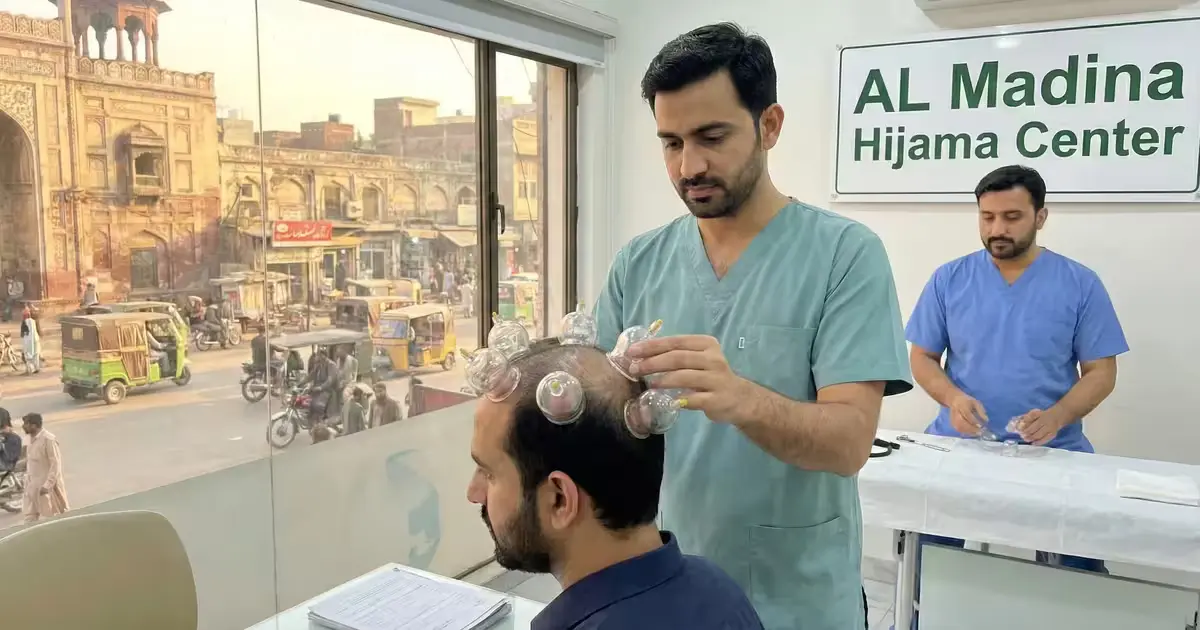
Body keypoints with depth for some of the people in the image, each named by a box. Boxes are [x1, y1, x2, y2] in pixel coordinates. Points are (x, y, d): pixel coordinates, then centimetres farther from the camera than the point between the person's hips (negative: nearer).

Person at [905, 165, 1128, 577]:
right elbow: (922, 357, 6)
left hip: (1052, 451, 0)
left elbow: (1101, 372, 2)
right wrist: (953, 397, -14)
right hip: (960, 444, 0)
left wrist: (1056, 418, -17)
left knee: (1078, 560, -17)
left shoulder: (1081, 284, 2)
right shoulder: (949, 279, 3)